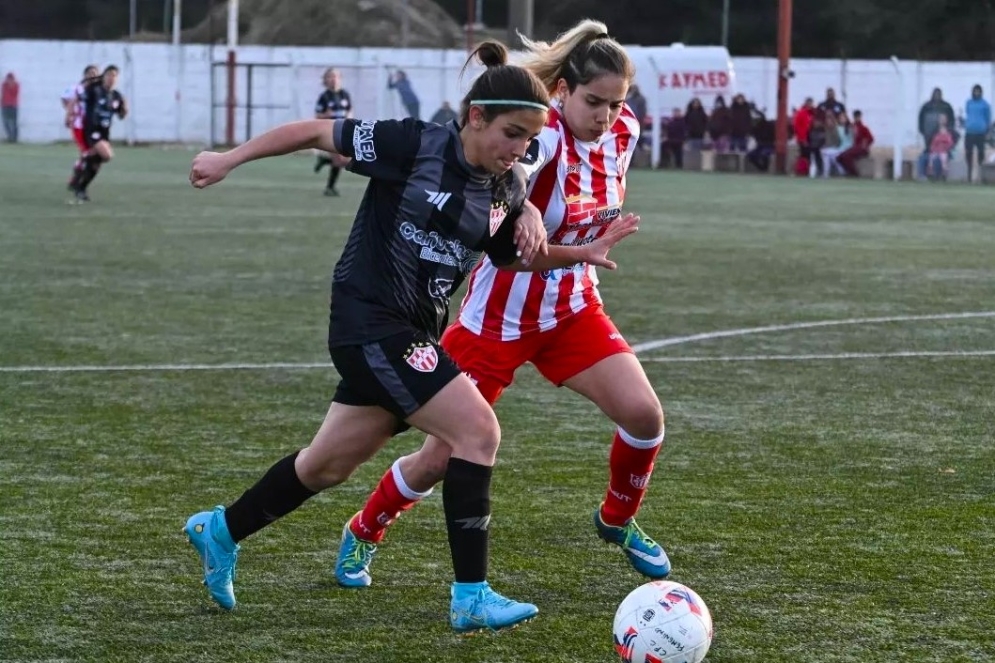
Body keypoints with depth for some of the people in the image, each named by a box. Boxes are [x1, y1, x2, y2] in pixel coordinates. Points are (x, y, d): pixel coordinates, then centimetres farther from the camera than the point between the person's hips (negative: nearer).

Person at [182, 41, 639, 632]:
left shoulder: (508, 188, 2)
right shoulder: (414, 146, -18)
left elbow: (514, 258, 18)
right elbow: (318, 132, -10)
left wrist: (581, 254, 2)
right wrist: (231, 159, -7)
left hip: (416, 333, 8)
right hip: (369, 321, -8)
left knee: (329, 466, 18)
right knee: (479, 431, -16)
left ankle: (220, 532, 38)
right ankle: (471, 597, -12)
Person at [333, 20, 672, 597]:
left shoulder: (623, 132, -6)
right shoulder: (545, 134, -26)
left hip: (574, 310, 5)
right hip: (498, 317, -5)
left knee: (644, 414, -12)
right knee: (441, 458, 0)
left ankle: (618, 520, 16)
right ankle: (363, 534, 27)